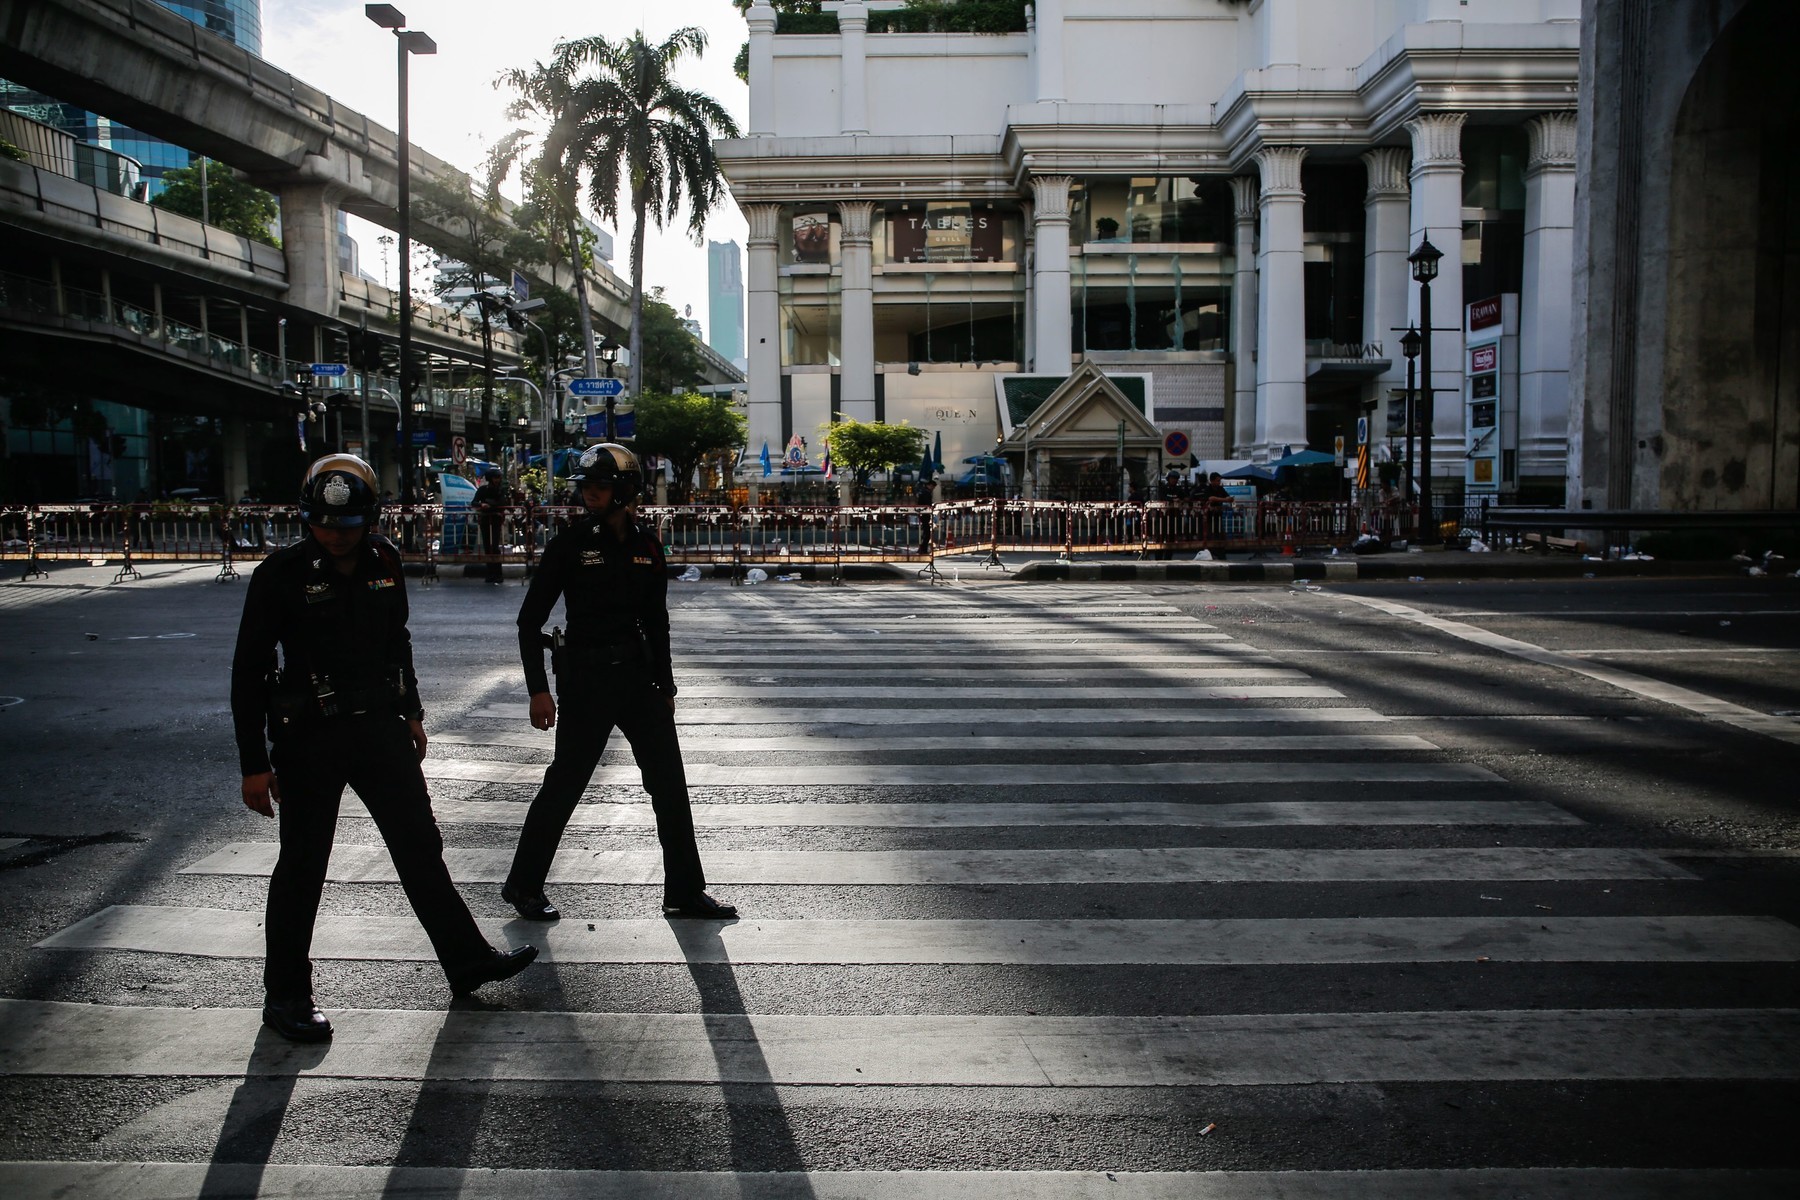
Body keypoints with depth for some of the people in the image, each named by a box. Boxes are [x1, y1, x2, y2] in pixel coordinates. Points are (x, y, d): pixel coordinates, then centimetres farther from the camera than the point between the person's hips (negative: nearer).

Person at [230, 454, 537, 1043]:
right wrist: (254, 764, -11)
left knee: (420, 844, 10)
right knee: (302, 864, 5)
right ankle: (286, 995, 21)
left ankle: (467, 959, 21)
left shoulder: (383, 562, 2)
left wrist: (411, 712, 17)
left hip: (380, 726, 5)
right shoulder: (281, 574, -12)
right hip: (309, 735, -4)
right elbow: (249, 672, -10)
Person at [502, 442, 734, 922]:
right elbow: (530, 621, -4)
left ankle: (686, 892, 14)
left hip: (638, 675, 5)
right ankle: (523, 885, 21)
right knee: (564, 784, 2)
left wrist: (665, 688, 15)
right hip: (585, 679, -4)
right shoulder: (570, 544, -6)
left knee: (670, 783, 4)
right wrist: (538, 690, -10)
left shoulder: (646, 546, 7)